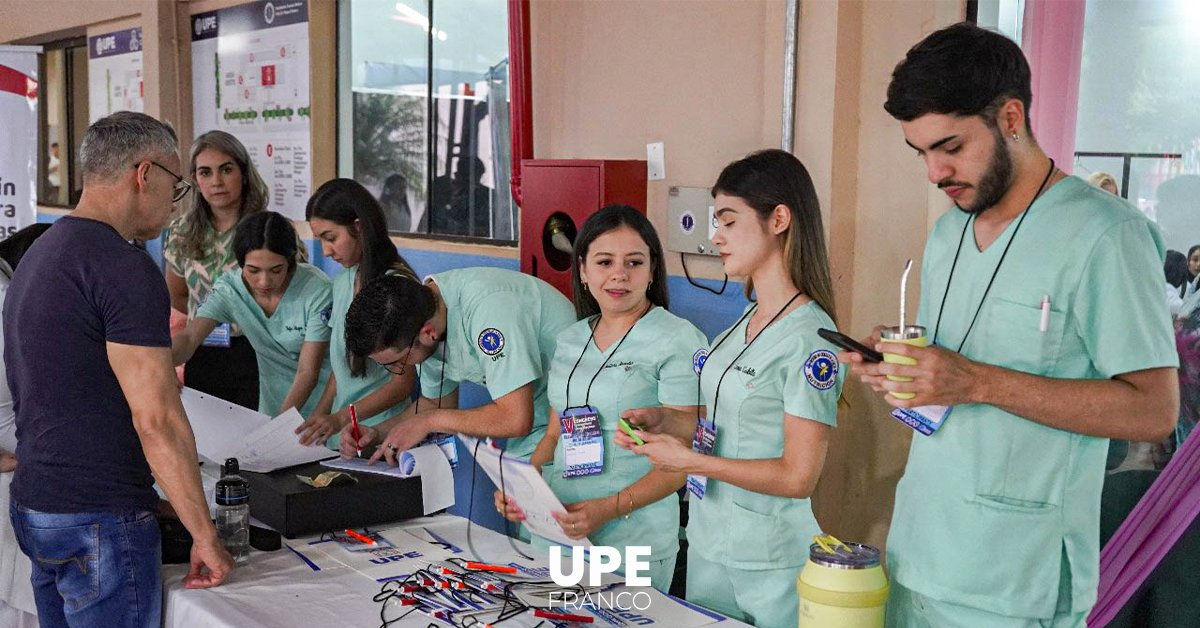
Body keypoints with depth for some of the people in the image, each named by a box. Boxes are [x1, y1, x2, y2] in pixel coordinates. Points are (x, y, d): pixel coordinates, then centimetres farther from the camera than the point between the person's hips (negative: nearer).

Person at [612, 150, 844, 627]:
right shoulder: (747, 321, 7)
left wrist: (691, 461, -17)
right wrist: (663, 421, -2)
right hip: (708, 543, 8)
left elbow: (798, 476, -21)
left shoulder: (810, 338, -19)